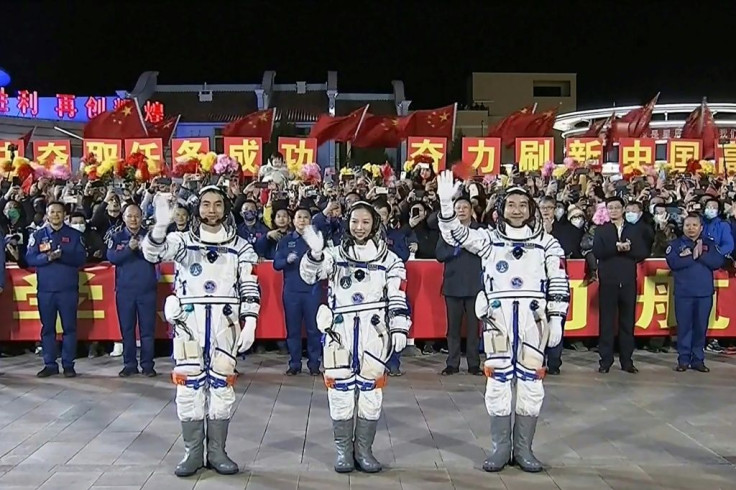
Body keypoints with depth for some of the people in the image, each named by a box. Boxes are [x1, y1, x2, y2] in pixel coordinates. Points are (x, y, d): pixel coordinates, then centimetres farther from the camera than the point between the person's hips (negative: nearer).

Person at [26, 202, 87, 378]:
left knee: (69, 327, 1)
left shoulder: (74, 235, 5)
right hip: (45, 289, 1)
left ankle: (68, 364, 7)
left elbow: (81, 258, -3)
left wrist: (63, 255, -19)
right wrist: (47, 257, -18)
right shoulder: (38, 235, 9)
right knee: (47, 327, 5)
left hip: (68, 288, -1)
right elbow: (30, 258, 0)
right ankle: (50, 364, 13)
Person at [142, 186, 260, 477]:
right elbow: (152, 253, -14)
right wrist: (161, 225, -34)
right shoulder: (182, 241, 5)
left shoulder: (239, 246, 8)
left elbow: (249, 288, 6)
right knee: (189, 385, 1)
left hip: (224, 323, 1)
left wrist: (249, 323, -6)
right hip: (189, 321, -1)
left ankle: (216, 452, 15)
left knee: (221, 385, 5)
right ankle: (192, 453, 11)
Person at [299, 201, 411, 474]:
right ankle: (343, 450, 11)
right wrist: (315, 252, -25)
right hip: (340, 329, 0)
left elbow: (398, 298, 6)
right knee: (340, 389, 1)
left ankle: (364, 450, 12)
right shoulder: (334, 255, 9)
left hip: (374, 330, 0)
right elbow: (309, 275, -6)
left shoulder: (389, 259, 9)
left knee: (371, 389, 2)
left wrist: (399, 328, -3)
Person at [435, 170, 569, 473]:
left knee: (531, 384, 4)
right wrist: (446, 203, -20)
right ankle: (500, 448, 13)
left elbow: (559, 284, 9)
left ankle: (523, 449, 15)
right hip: (499, 318, 0)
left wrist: (556, 319, 2)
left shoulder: (547, 243, 10)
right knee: (498, 383, 2)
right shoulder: (489, 239, 9)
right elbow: (455, 234, -4)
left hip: (533, 320, 0)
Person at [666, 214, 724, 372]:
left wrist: (701, 255, -15)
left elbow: (718, 262, -5)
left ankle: (698, 359, 14)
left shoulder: (710, 243, 8)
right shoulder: (676, 244, 3)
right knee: (684, 326, 0)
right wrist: (694, 256, -12)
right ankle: (683, 359, 8)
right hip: (683, 292, -1)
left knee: (701, 326, 5)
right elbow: (673, 262, -13)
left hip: (705, 292, 1)